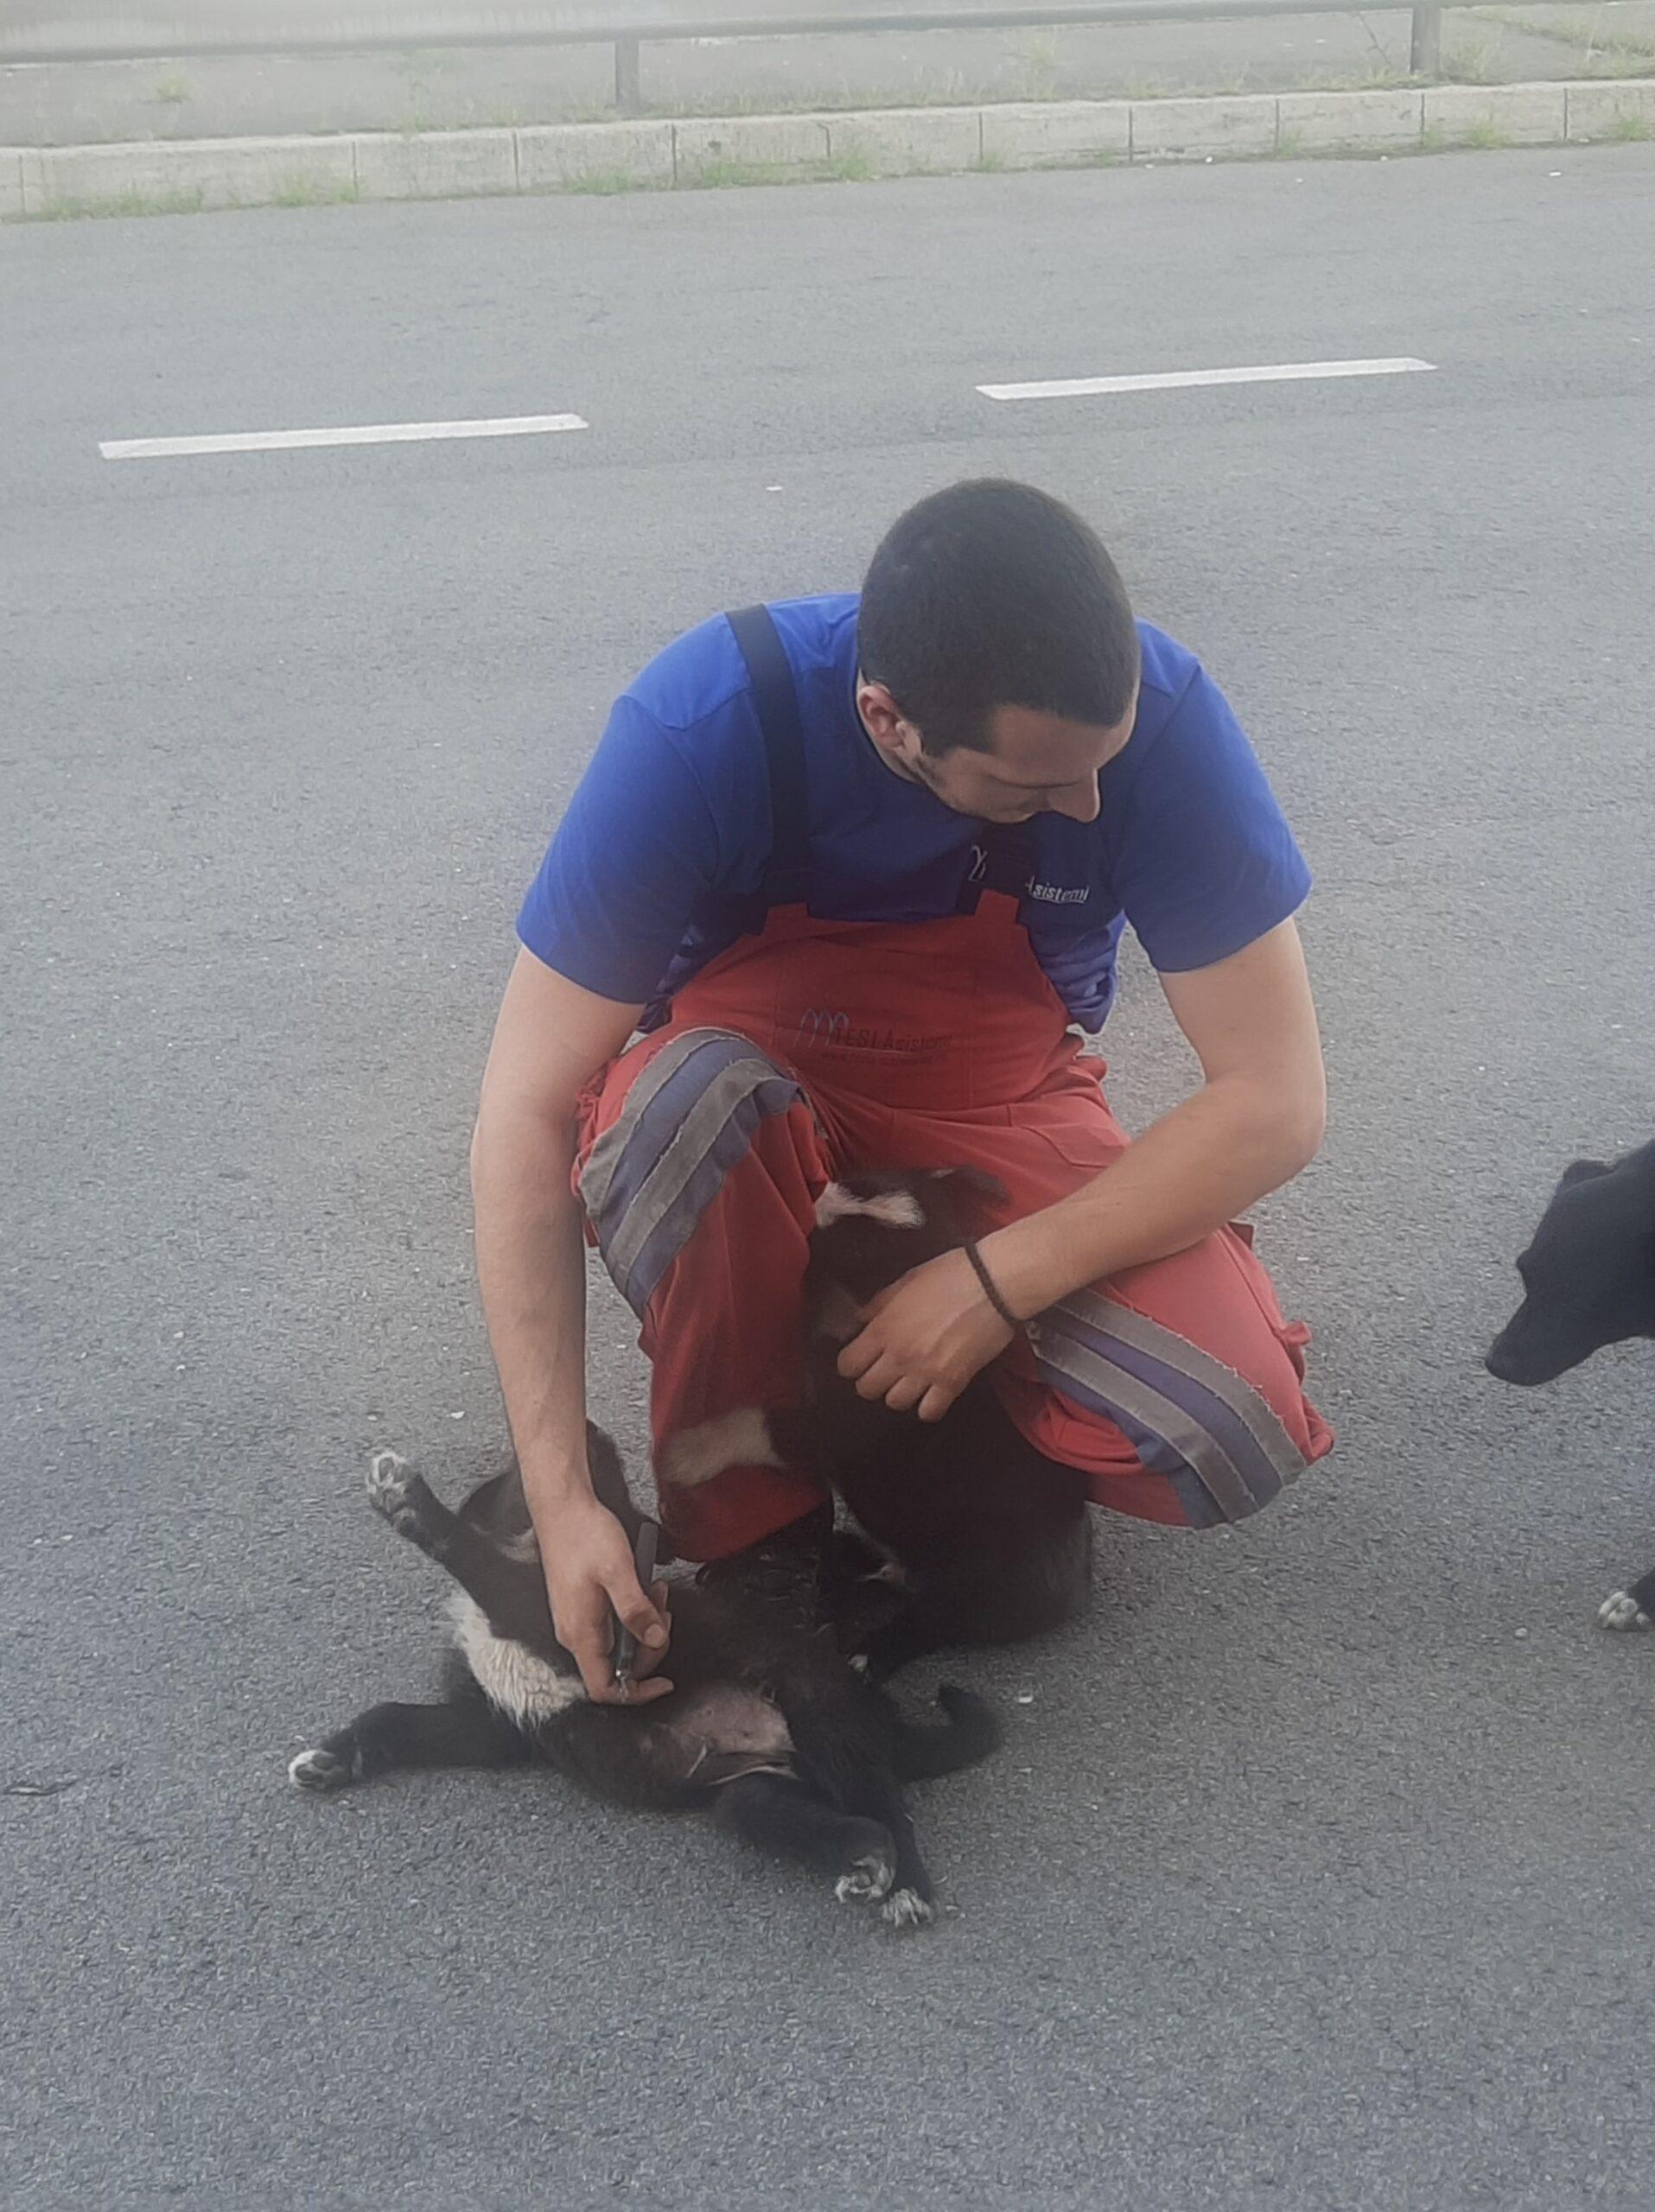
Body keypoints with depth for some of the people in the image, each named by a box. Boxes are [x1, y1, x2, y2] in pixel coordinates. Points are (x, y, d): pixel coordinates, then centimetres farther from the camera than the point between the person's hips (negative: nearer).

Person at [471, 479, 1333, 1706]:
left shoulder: (1161, 715, -26)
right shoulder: (706, 723, -30)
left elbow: (1277, 1097, -21)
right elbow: (525, 1115, -28)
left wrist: (1003, 1281, -31)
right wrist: (563, 1500, -32)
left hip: (996, 1109, 1)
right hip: (745, 1091, 0)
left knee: (1234, 1441, -25)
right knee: (690, 1098, -39)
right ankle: (744, 1530, -13)